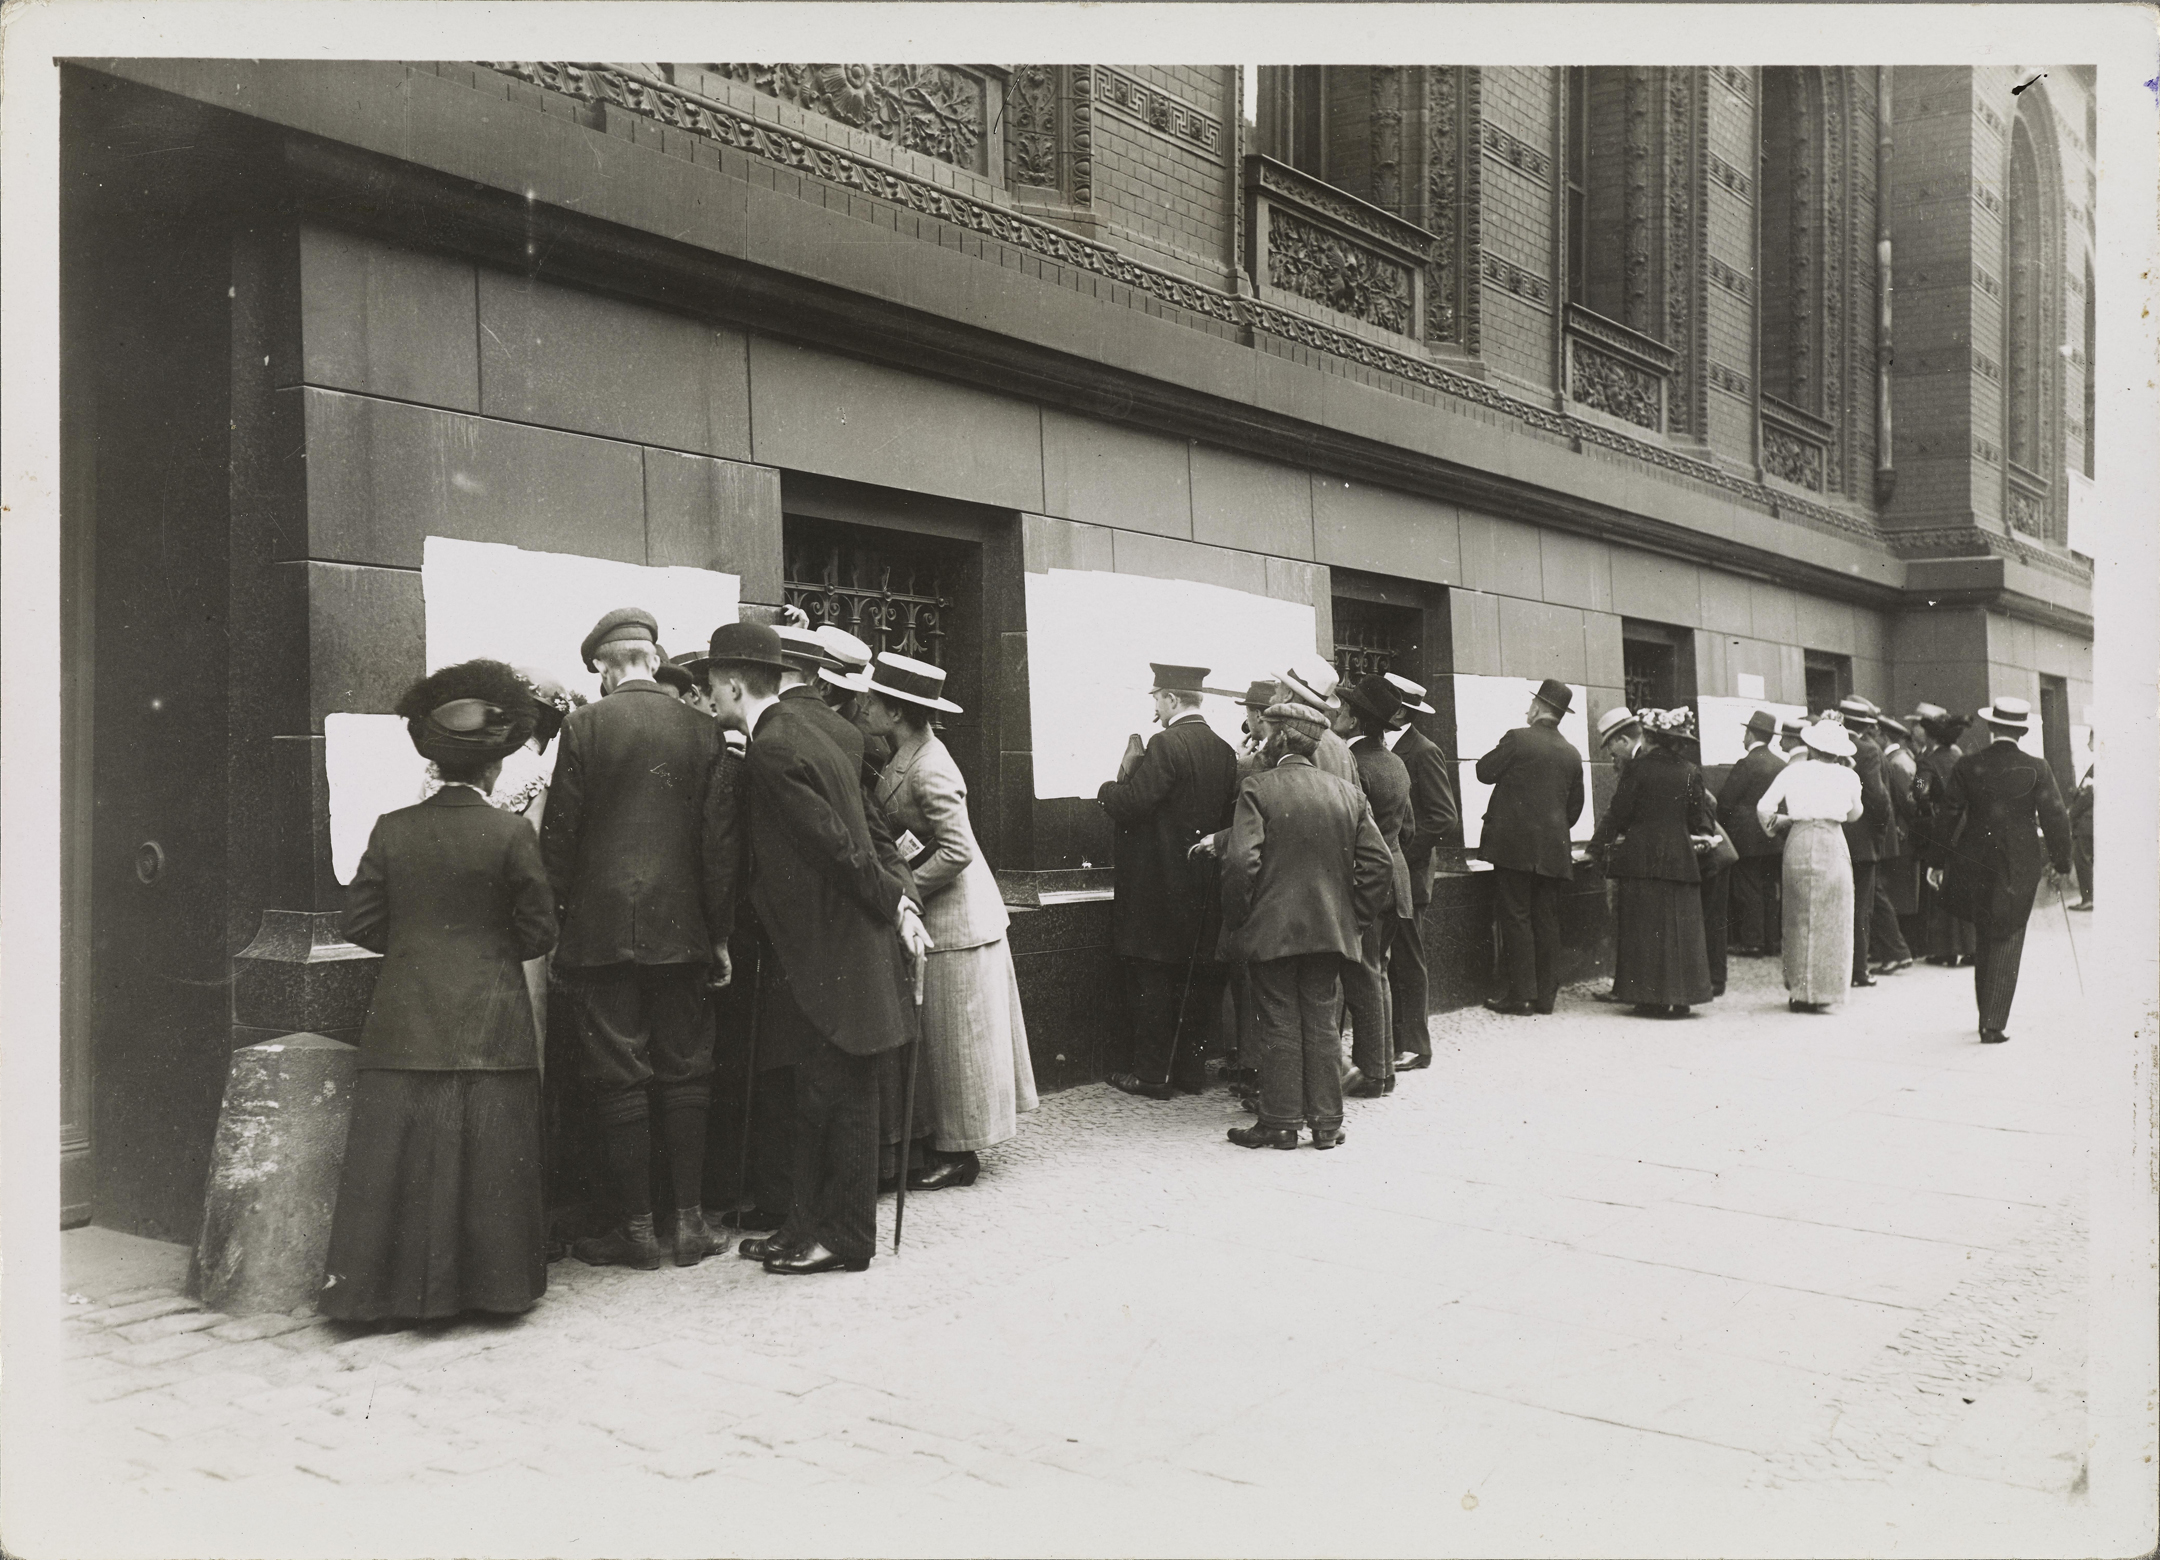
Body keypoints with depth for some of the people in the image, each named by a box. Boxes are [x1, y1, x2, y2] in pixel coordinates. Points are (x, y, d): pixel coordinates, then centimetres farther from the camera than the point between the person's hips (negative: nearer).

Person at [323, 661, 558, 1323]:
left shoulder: (392, 829, -1)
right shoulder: (510, 833, -8)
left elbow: (361, 922, 3)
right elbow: (538, 932, -5)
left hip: (405, 1027, 3)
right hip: (489, 1026, -2)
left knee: (400, 1156, 8)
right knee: (485, 1155, 5)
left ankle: (393, 1286, 14)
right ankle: (487, 1279, 12)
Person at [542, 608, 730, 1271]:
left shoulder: (585, 725, -6)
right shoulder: (702, 729, 1)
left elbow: (559, 832, -5)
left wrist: (555, 917, 6)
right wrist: (720, 931, 8)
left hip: (603, 927, -2)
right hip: (681, 929, 3)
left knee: (619, 1078, 4)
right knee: (684, 1072, 10)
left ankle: (636, 1227, 9)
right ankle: (690, 1220, 14)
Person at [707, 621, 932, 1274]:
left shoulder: (773, 750, -19)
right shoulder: (805, 714, 9)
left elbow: (840, 844, -21)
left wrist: (894, 903, -12)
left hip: (836, 950, -10)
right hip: (819, 948, 10)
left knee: (840, 1092, 1)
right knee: (816, 1089, 16)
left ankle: (846, 1238, 13)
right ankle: (806, 1224, 26)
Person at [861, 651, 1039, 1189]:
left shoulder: (928, 770, -23)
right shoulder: (906, 755, 5)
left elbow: (956, 851, -25)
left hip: (953, 916, -9)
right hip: (938, 914, 9)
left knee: (955, 1034, 2)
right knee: (942, 1037, 15)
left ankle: (959, 1155, 13)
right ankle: (951, 1142, 26)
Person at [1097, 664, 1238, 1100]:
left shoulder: (1167, 746, -16)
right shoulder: (1223, 750, 6)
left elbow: (1130, 806, -19)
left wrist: (1110, 786, 2)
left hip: (1159, 891, -7)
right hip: (1205, 891, 7)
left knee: (1153, 982, 1)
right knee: (1197, 980, 13)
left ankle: (1153, 1073, 5)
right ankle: (1192, 1067, 20)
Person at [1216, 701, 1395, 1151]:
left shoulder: (1257, 788, -9)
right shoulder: (1348, 793, 5)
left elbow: (1240, 861, -18)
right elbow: (1380, 863, 2)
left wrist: (1237, 920, -7)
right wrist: (1356, 917, 9)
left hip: (1272, 930, -4)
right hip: (1332, 931, 4)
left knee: (1279, 1027, 4)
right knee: (1322, 1026, 11)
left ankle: (1281, 1122, 10)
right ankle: (1326, 1122, 15)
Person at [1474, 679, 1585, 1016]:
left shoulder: (1518, 739, -8)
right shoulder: (1571, 754, 8)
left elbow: (1484, 772, 0)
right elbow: (1575, 806, 14)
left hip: (1514, 845, -5)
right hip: (1553, 849, 5)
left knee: (1515, 918, -2)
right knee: (1547, 921, 8)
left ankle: (1519, 994, -3)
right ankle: (1546, 994, 12)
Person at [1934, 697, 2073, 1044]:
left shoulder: (1967, 766, -4)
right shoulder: (2037, 769, -7)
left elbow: (1948, 815, -2)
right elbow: (2055, 818, -5)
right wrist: (2062, 863, 6)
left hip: (1974, 860, 2)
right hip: (2020, 865, -2)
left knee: (1983, 941, 16)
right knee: (2007, 942, 4)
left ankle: (1987, 1018, 25)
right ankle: (1995, 1025, -1)